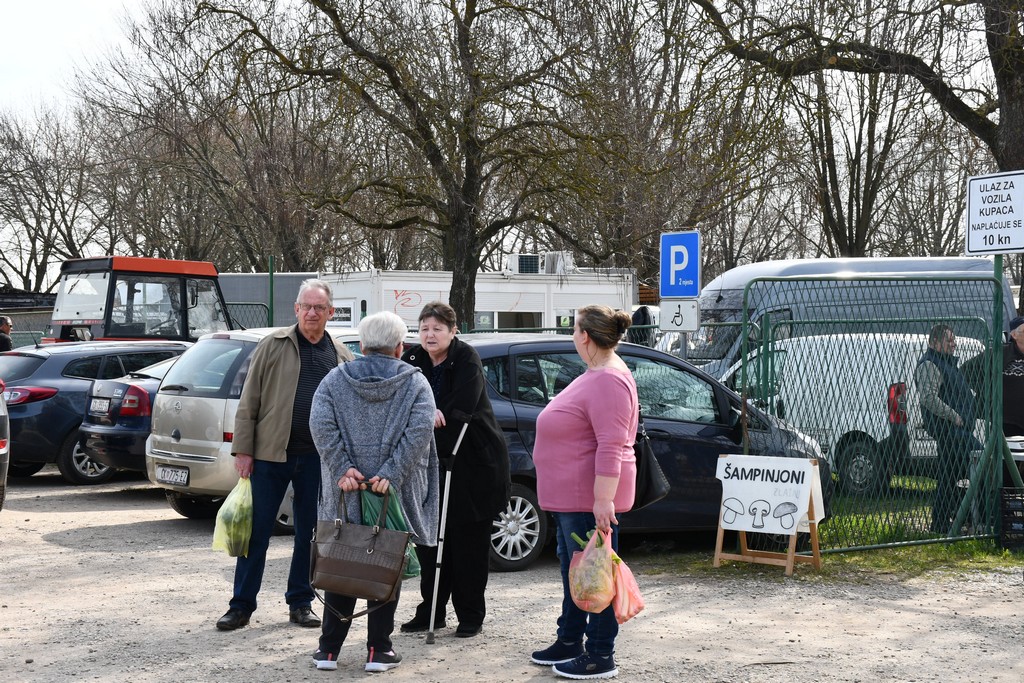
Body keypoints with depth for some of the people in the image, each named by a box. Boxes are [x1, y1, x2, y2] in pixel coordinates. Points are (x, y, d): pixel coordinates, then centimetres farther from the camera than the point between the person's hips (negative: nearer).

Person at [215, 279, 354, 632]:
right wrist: (243, 450, -6)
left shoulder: (342, 357, 9)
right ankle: (241, 605, 10)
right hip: (270, 454, -3)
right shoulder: (273, 345, 0)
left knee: (309, 533, 9)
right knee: (257, 530, 2)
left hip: (318, 457, 3)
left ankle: (300, 603, 21)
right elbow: (249, 401, -1)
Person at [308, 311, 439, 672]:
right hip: (395, 494, -2)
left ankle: (329, 648, 13)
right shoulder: (415, 382, 2)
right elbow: (419, 430, -12)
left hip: (344, 494, 2)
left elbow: (321, 424, -6)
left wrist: (343, 469, -10)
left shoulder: (335, 379, 7)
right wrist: (390, 474, -16)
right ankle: (379, 649, 7)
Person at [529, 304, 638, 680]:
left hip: (590, 498, -11)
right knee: (572, 567, 20)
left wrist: (603, 499, -30)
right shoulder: (593, 375, 15)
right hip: (570, 495, 11)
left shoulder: (609, 382, -20)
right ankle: (570, 641, 33)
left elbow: (610, 447, -27)